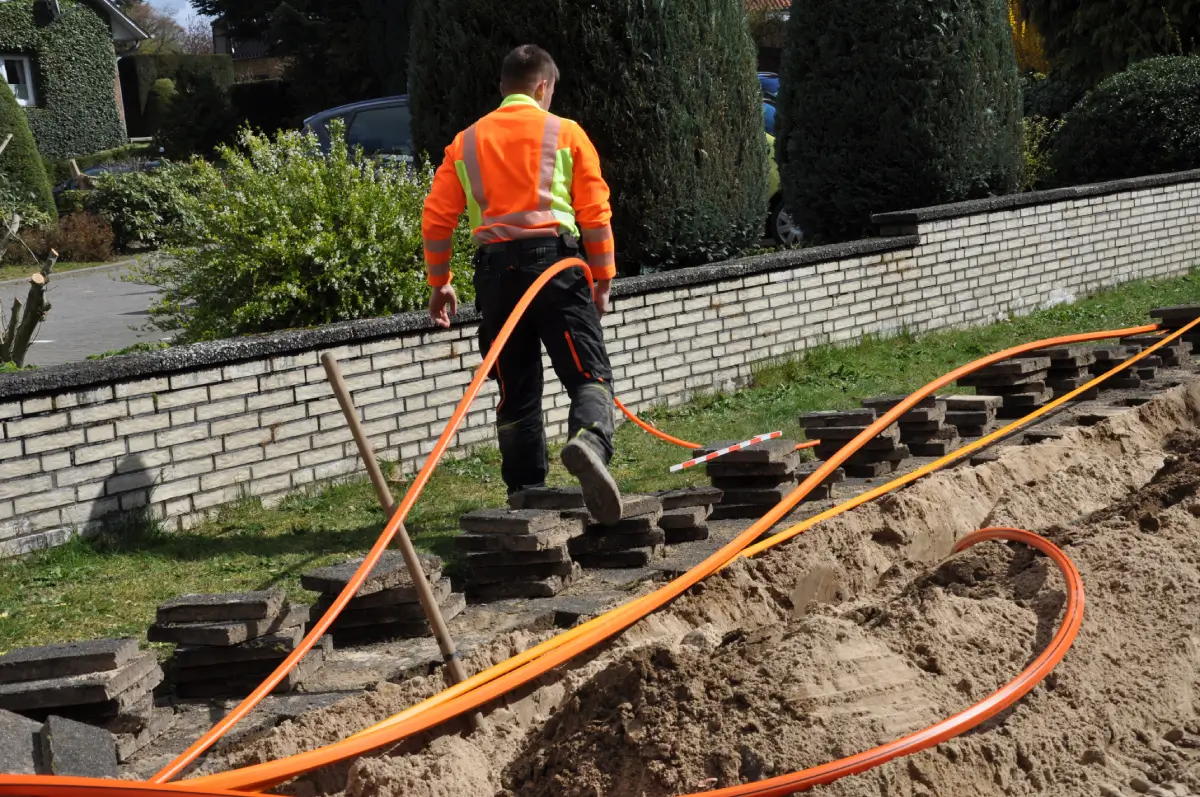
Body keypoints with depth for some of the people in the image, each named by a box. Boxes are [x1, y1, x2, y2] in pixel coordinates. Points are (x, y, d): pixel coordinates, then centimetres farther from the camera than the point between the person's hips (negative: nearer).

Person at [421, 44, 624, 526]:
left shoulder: (467, 142, 15)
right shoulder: (566, 134, 7)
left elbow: (436, 218, 10)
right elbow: (595, 213, 2)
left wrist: (439, 283, 19)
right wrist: (603, 280, 9)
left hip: (495, 269, 3)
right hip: (554, 258, -3)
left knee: (516, 389, 13)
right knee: (589, 374, -7)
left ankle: (526, 492, 16)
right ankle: (589, 440, -37)